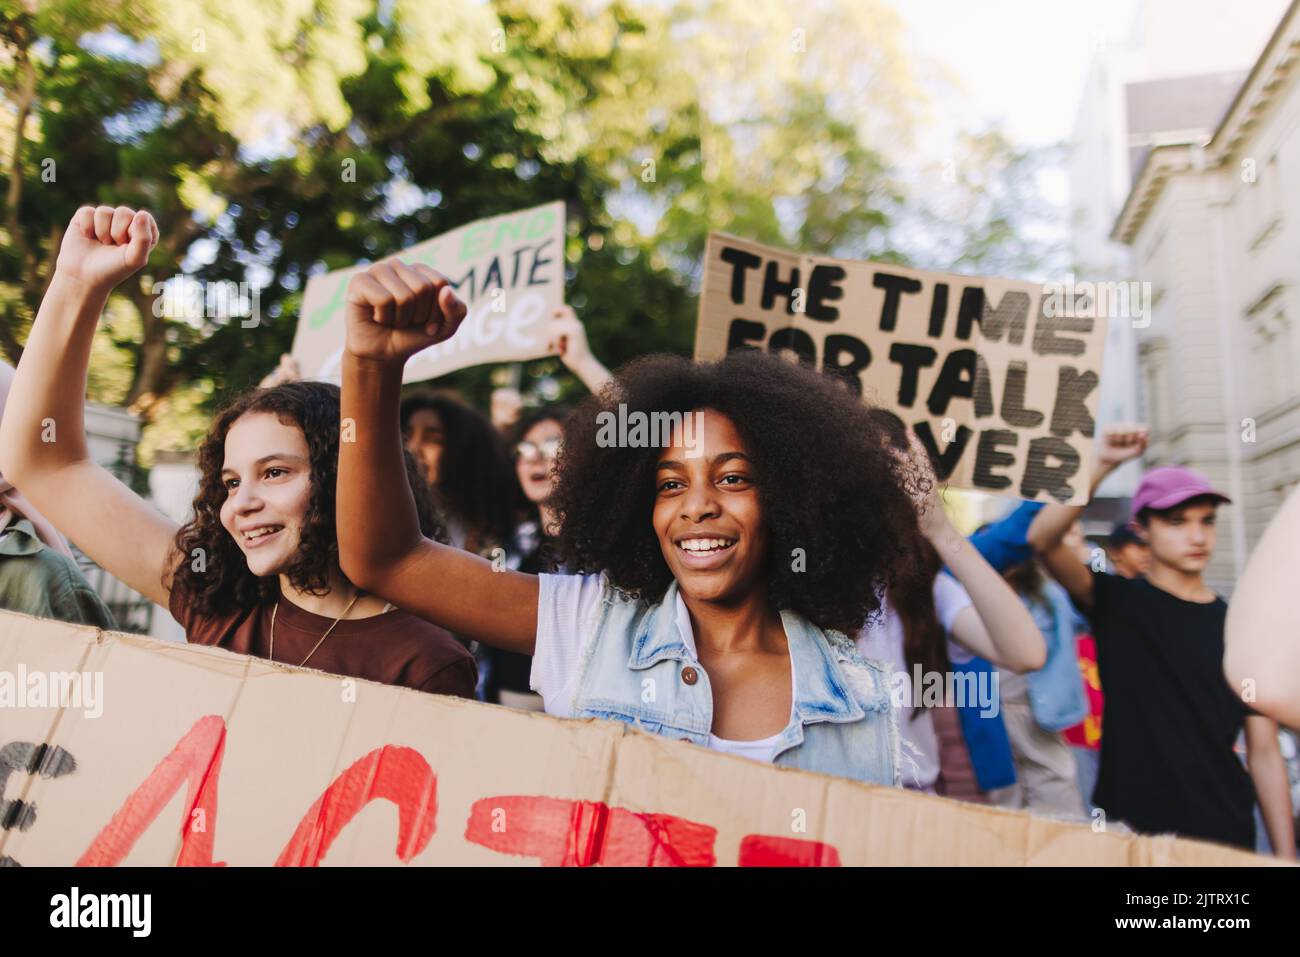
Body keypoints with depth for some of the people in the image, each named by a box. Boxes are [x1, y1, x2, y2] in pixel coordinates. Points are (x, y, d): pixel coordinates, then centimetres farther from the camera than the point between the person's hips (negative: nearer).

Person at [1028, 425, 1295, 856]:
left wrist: (1286, 853, -1)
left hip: (1224, 834, 3)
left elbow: (1265, 753, 4)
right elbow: (1043, 539, -21)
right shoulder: (1117, 601, -3)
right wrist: (1101, 466, -30)